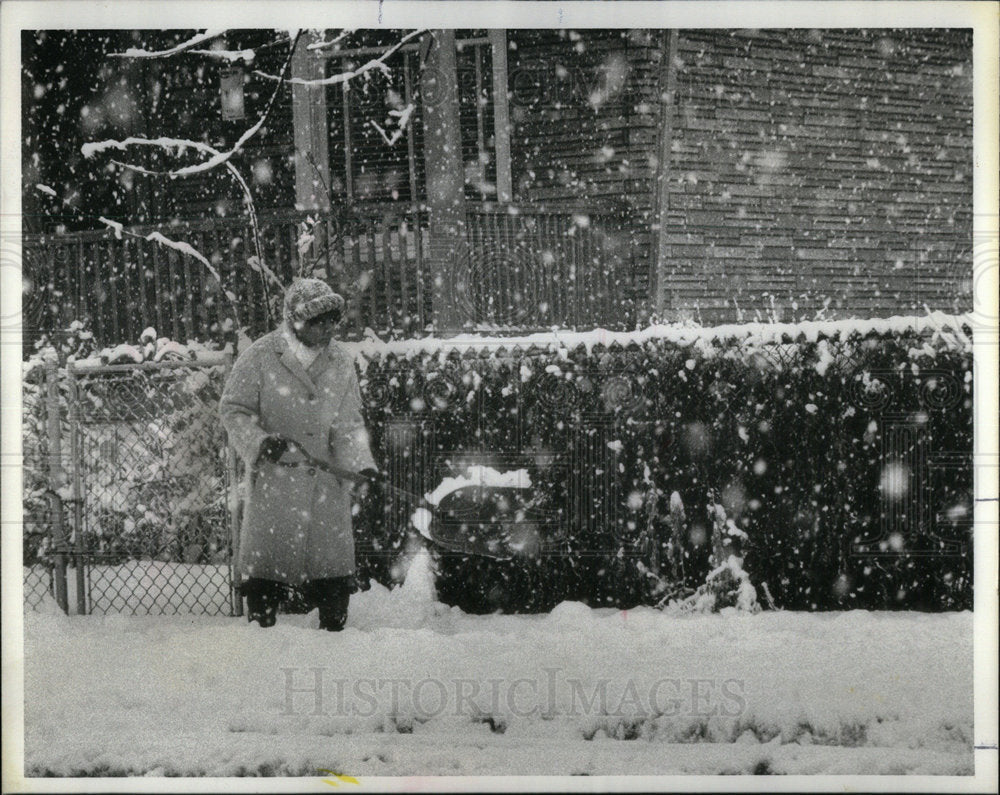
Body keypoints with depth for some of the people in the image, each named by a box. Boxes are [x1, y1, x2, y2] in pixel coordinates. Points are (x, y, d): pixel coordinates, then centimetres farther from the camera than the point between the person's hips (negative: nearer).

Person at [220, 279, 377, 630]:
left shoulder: (341, 363, 5)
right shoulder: (260, 357, -7)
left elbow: (348, 424, 7)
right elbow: (233, 409, -2)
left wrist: (360, 463, -9)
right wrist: (261, 441, -18)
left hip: (326, 477, 3)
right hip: (274, 478, -3)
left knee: (334, 561, 5)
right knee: (265, 561, 2)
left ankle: (334, 629, 17)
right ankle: (260, 628, 14)